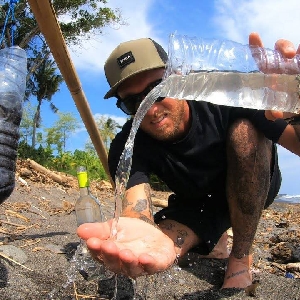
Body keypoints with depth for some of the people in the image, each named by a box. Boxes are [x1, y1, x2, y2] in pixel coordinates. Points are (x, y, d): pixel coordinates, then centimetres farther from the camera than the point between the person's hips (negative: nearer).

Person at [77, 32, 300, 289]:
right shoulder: (127, 149, -26)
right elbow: (135, 208, -41)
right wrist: (147, 235, -66)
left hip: (255, 188, 0)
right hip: (195, 204, 1)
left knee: (244, 130, -30)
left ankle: (241, 258, -16)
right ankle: (217, 241, 11)